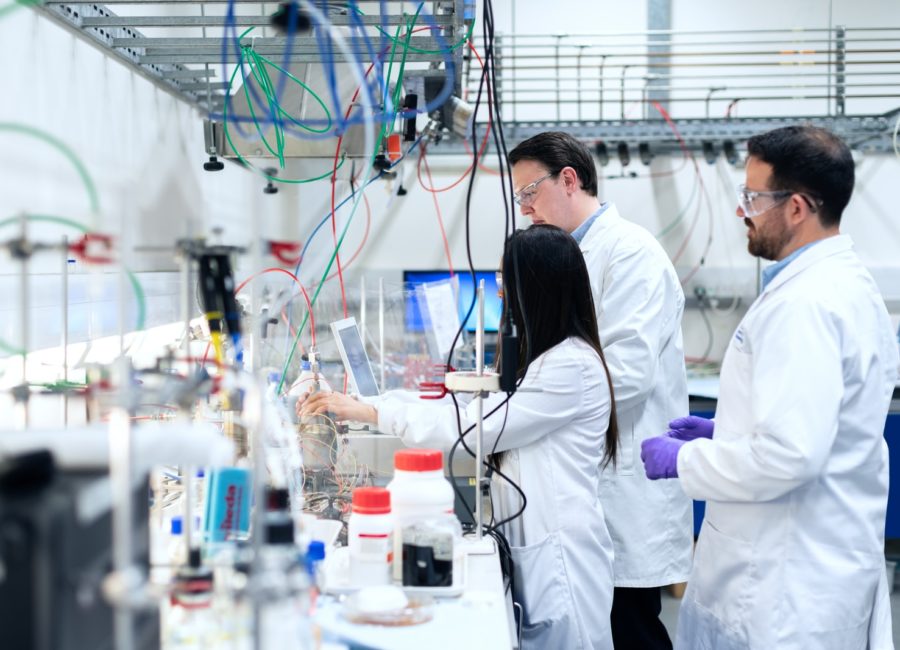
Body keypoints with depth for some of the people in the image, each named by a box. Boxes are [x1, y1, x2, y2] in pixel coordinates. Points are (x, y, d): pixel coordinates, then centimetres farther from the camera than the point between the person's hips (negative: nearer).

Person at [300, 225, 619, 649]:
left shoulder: (572, 365, -18)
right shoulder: (545, 357, 16)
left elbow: (474, 428, -18)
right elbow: (470, 406, 13)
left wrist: (371, 412, -13)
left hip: (558, 553, -9)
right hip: (530, 546, 9)